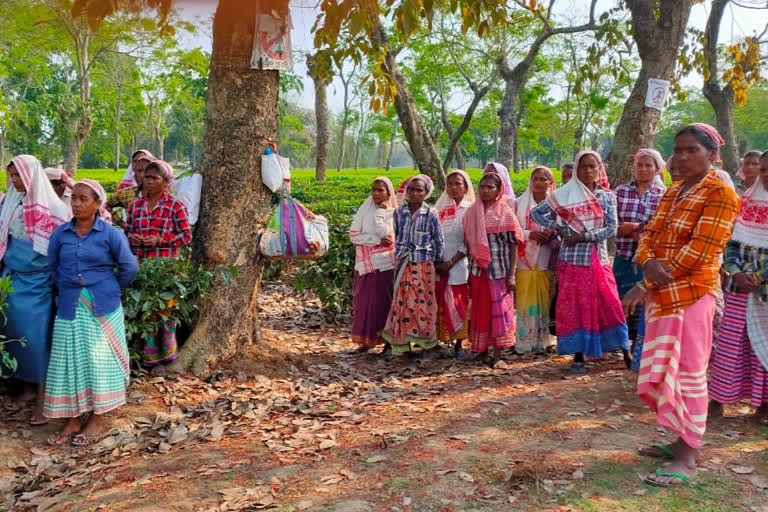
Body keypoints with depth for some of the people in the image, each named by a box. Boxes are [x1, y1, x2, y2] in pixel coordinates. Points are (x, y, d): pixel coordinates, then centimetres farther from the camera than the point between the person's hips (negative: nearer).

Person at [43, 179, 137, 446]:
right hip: (70, 305, 3)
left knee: (99, 359, 3)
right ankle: (72, 420, 18)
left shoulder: (110, 234, -8)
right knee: (69, 360, 5)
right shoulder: (61, 233, 2)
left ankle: (97, 421, 14)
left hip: (102, 306, -3)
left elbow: (129, 267, -2)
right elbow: (52, 267, 15)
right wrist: (67, 288, 13)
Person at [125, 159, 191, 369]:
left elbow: (186, 235, -4)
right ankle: (150, 354, 19)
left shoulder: (175, 206, -3)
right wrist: (132, 237, -5)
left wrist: (161, 240, -15)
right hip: (139, 264, 4)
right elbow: (127, 231, 19)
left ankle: (167, 352, 17)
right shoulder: (136, 205, 11)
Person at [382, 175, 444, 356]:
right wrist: (399, 256, 14)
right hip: (403, 264, 3)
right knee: (402, 301, 3)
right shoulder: (399, 212, 3)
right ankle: (401, 342, 12)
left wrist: (438, 263, 5)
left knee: (422, 301, 1)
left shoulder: (431, 214, -5)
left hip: (423, 264, -2)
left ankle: (423, 339, 15)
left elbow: (438, 241, 2)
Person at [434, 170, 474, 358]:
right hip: (438, 265, 3)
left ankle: (458, 344, 9)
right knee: (440, 305, 3)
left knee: (459, 305, 0)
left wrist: (451, 262, -11)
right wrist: (436, 261, -2)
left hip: (459, 264, -3)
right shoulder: (441, 208, 11)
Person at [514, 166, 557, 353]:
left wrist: (551, 235, -11)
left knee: (545, 300, 3)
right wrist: (530, 234, -14)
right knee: (526, 301, -1)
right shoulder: (520, 203, 6)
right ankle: (525, 341, 5)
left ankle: (543, 339, 13)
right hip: (525, 259, 0)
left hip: (547, 260, 1)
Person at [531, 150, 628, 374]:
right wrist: (558, 229, -6)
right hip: (573, 258, -1)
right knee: (574, 306, 1)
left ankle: (625, 351, 11)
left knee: (610, 305, 0)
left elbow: (612, 228, -3)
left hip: (599, 258, 1)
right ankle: (578, 356, 11)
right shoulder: (565, 194, 1)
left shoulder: (607, 195, 6)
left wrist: (584, 236, -13)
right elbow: (536, 212, 4)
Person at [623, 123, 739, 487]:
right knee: (663, 372, 14)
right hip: (662, 294, 8)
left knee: (689, 372, -3)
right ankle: (682, 440, 28)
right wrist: (649, 263, -15)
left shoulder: (720, 193, -10)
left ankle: (688, 457, 6)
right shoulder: (672, 192, 14)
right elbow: (649, 235, 10)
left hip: (692, 295, -8)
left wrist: (645, 286, -17)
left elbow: (698, 252, -18)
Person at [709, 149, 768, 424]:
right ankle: (718, 399, 14)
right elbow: (731, 243, 5)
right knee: (730, 341, 5)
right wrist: (736, 273, -10)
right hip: (738, 286, 3)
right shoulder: (745, 203, 6)